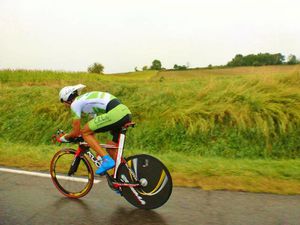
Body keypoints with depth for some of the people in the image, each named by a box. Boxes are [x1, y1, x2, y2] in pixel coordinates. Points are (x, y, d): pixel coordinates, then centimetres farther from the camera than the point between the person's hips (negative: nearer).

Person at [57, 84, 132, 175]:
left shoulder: (75, 104, 7)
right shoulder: (86, 97, 31)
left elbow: (76, 132, 8)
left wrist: (64, 138, 27)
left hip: (114, 114, -9)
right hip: (126, 113, 9)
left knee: (85, 132, 4)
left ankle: (107, 160, -5)